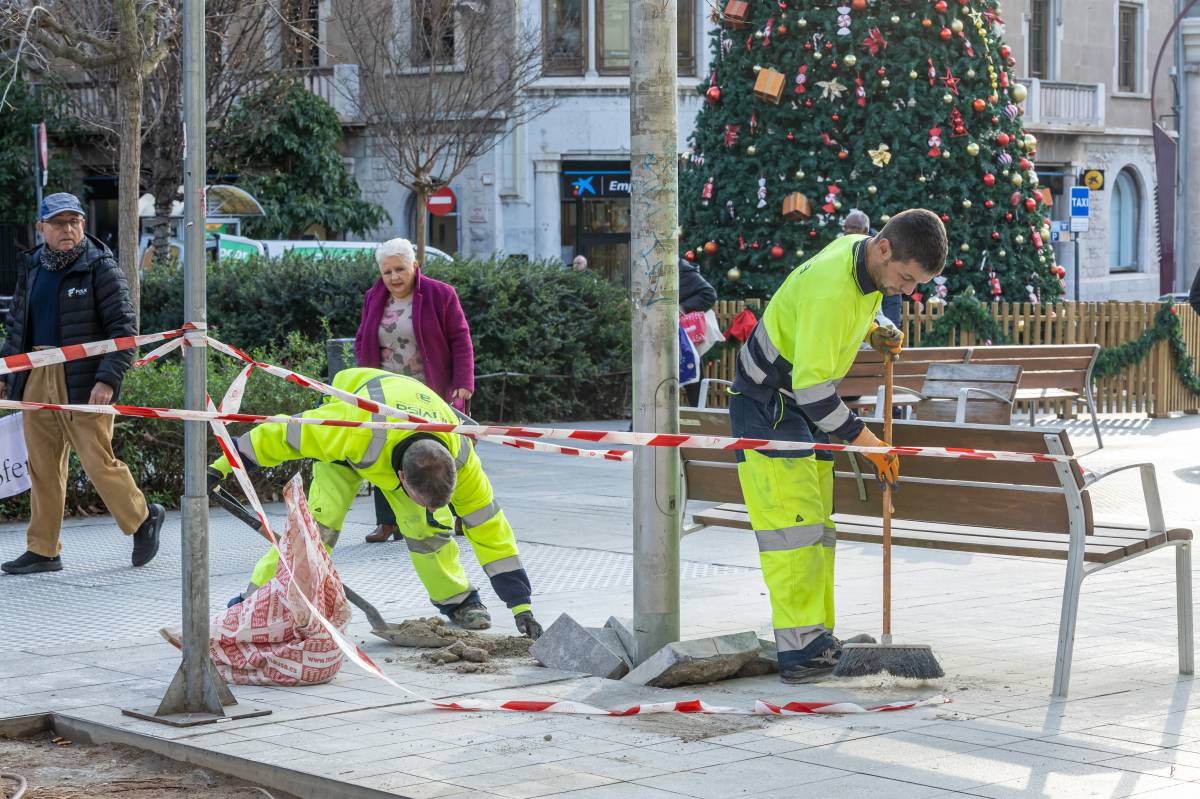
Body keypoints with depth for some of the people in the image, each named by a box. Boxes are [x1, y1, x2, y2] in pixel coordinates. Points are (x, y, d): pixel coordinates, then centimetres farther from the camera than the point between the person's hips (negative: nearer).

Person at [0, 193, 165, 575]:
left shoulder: (100, 267, -6)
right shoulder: (31, 268, 13)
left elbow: (122, 328, -9)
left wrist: (108, 379, -17)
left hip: (82, 380, -6)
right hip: (37, 378, 6)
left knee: (98, 461, -5)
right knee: (43, 467, 7)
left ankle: (142, 519, 18)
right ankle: (42, 551, 14)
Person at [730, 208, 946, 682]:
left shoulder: (863, 255, -3)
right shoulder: (832, 286, -31)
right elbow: (811, 383, -30)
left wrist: (872, 333, 1)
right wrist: (862, 440, -24)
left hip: (808, 406, 10)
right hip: (766, 405, -9)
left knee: (817, 522, 8)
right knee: (792, 519, -16)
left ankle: (818, 637, 12)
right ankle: (798, 648, -17)